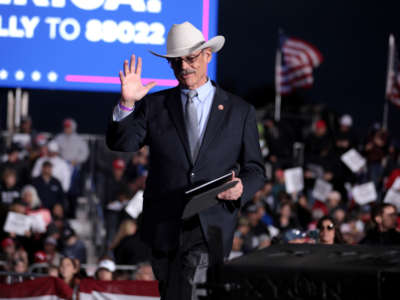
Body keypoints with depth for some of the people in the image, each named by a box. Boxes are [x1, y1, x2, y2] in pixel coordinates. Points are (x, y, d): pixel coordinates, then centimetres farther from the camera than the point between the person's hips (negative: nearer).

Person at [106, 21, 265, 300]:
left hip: (210, 227, -3)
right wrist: (127, 103, -16)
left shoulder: (240, 111, 9)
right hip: (164, 227, 3)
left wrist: (241, 188, -12)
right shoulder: (154, 105, 11)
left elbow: (255, 169, 10)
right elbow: (120, 143, -1)